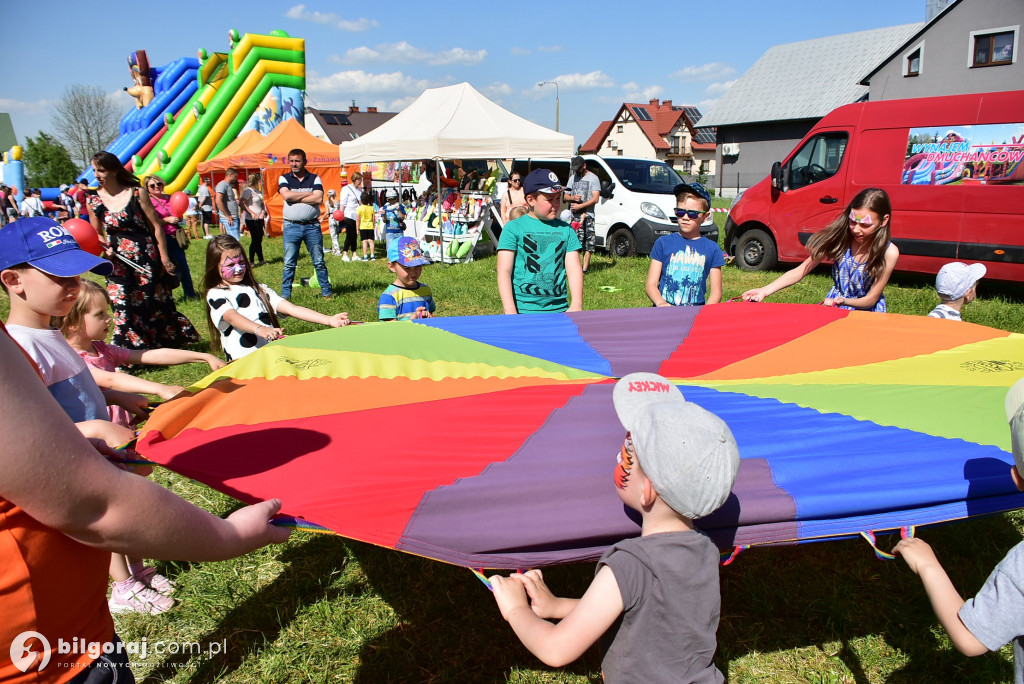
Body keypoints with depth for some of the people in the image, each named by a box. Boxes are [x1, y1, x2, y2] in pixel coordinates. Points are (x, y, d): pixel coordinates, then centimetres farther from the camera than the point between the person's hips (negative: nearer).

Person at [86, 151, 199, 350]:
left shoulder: (137, 192, -5)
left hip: (147, 259, -2)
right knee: (125, 308, 2)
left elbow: (156, 225, -2)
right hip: (118, 264, 2)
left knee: (157, 303, 7)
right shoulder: (93, 201, 3)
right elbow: (98, 235, 15)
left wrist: (164, 258, -4)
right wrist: (104, 248, -8)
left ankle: (170, 344, 25)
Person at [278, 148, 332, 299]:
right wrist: (308, 194, -6)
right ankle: (285, 294, 10)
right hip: (291, 226, 0)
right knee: (289, 263, 2)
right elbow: (286, 195, -12)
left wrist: (296, 198, -8)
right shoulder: (284, 179, 8)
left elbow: (319, 199, -10)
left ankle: (326, 291, 14)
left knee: (319, 262, 4)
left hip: (312, 226, 0)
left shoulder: (315, 179, 6)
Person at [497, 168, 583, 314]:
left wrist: (577, 304, -8)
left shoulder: (565, 229, 11)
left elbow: (574, 268, 6)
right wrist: (510, 312, -15)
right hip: (523, 310, -3)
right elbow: (504, 271, -5)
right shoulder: (513, 228, 0)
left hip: (559, 309, 3)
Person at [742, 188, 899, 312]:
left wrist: (843, 301, -33)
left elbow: (871, 299, -10)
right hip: (833, 304, 2)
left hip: (867, 314, -2)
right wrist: (764, 291, -25)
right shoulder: (839, 239, -11)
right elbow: (800, 271, -11)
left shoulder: (889, 253, -16)